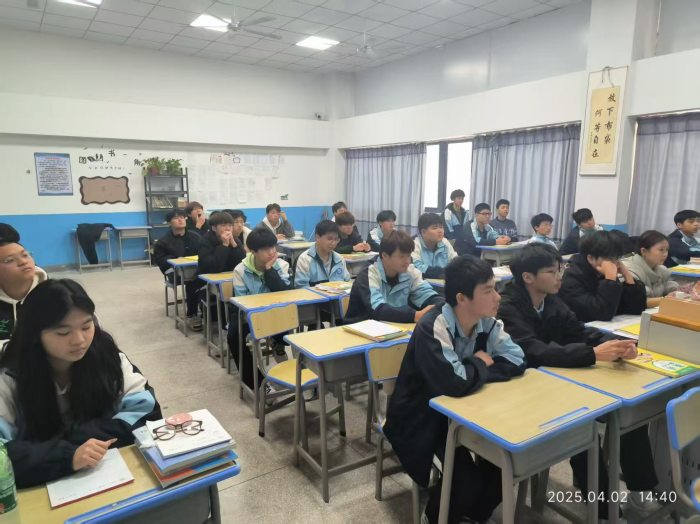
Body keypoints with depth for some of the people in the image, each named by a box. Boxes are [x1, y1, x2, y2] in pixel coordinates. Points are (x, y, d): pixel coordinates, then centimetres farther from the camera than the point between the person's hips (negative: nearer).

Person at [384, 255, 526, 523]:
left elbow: (516, 360, -10)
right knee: (467, 482, -21)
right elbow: (456, 382, -38)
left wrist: (475, 369, -23)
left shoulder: (487, 322, -6)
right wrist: (481, 364, -18)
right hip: (421, 422, -6)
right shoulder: (432, 328, -29)